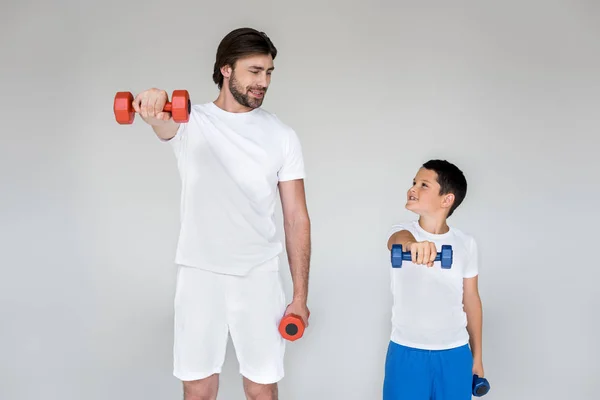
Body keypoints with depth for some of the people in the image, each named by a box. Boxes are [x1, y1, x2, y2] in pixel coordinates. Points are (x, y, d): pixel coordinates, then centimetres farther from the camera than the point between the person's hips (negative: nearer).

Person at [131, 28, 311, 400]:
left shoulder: (282, 135, 2)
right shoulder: (190, 121, -1)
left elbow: (297, 218, 2)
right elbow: (165, 123, -27)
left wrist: (301, 295, -2)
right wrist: (154, 111, -53)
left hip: (259, 276, 1)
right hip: (199, 274, 0)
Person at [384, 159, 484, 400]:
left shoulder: (466, 243, 0)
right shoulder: (402, 231, -5)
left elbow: (471, 300, 9)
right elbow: (399, 239, -32)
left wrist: (477, 356, 13)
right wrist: (412, 243, -56)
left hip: (455, 355, 1)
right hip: (406, 354, -1)